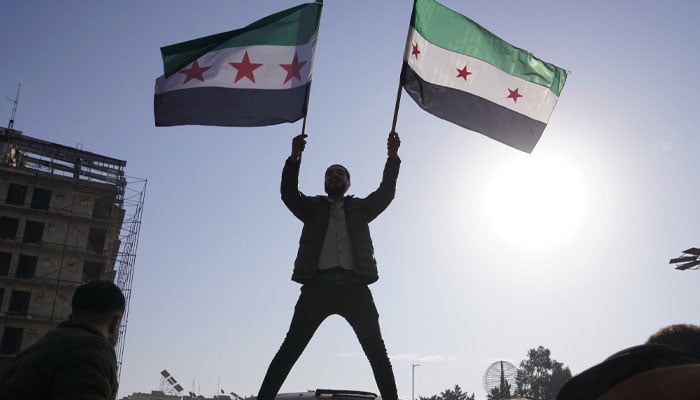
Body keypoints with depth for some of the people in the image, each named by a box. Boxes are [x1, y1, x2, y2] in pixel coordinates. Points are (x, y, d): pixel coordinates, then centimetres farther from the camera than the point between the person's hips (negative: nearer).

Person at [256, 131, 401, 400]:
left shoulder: (361, 208, 23)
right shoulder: (313, 206, 19)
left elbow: (386, 193, 9)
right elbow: (288, 193, 2)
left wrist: (393, 158, -4)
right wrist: (294, 158, -14)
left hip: (354, 286, 1)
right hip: (318, 284, -1)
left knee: (377, 352, -3)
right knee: (290, 347, -7)